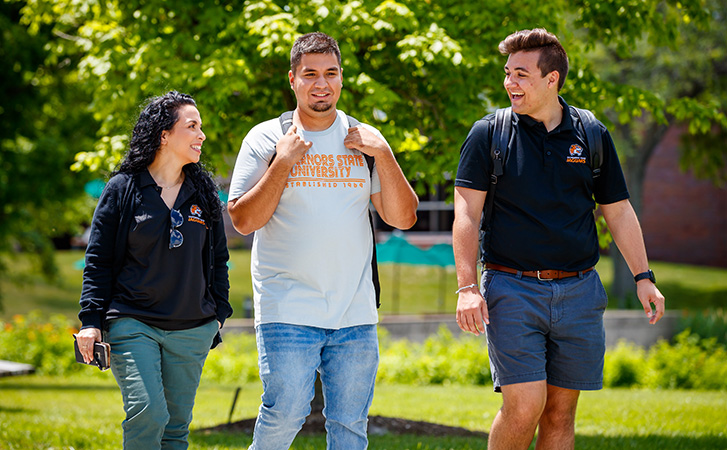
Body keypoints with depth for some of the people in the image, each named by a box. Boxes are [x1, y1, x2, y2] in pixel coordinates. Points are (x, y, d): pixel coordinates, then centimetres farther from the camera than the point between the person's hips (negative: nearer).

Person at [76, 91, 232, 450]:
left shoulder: (204, 193, 10)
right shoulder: (123, 189, -1)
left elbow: (218, 259, 19)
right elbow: (98, 259, 0)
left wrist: (219, 313, 13)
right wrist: (91, 321, -7)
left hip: (192, 331, 4)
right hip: (133, 325, -4)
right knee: (147, 414, -20)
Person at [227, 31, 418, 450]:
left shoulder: (363, 140, 11)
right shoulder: (266, 139, 3)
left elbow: (403, 218, 6)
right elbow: (243, 220, -3)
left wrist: (384, 155, -4)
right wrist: (282, 164, -11)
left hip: (356, 313, 3)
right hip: (288, 310, -3)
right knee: (286, 413, -11)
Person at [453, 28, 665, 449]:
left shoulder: (592, 135, 8)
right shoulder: (488, 134, 0)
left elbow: (619, 211, 14)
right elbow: (466, 214, -4)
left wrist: (644, 277, 5)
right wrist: (467, 287, -14)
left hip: (579, 290, 3)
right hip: (512, 290, -3)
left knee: (561, 411, 5)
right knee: (525, 405, -13)